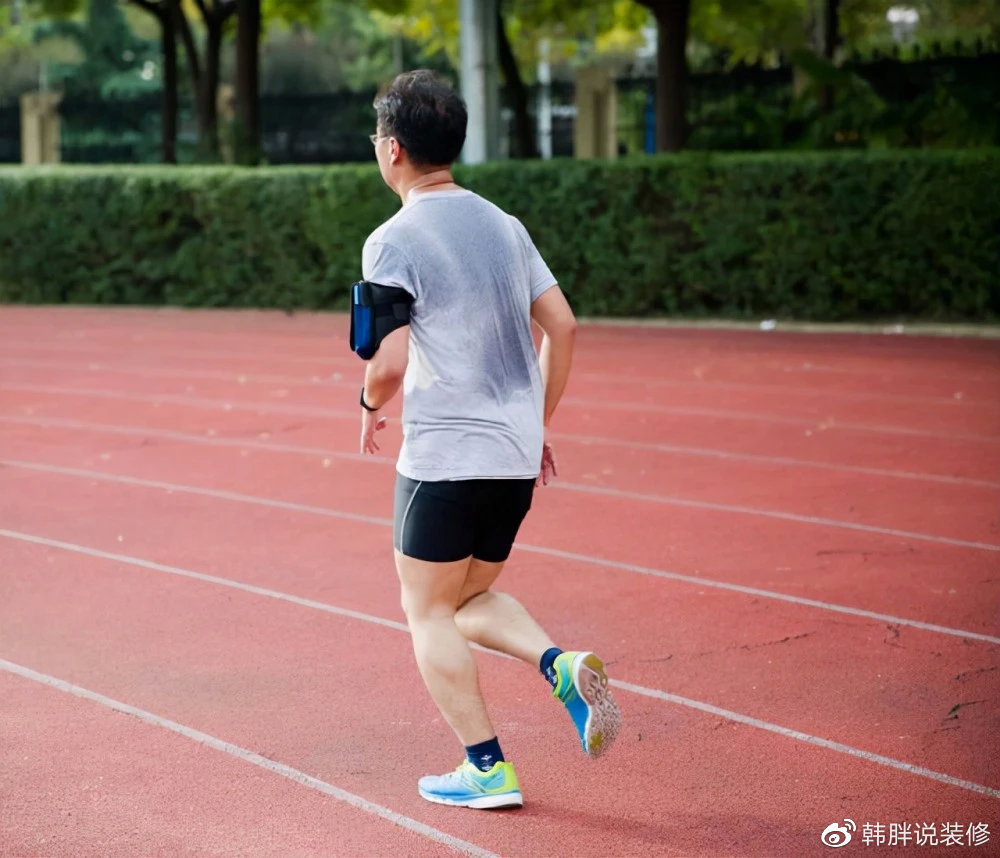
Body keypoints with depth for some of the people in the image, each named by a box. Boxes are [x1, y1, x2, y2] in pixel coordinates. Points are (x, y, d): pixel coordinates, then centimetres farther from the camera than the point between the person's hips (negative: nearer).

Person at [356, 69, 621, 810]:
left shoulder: (394, 242, -12)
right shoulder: (504, 226, 10)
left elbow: (390, 364, -17)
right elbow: (562, 325, 10)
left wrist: (371, 406, 5)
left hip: (446, 456, -7)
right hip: (516, 453, 7)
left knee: (428, 610, 8)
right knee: (471, 598, 21)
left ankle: (487, 770, 6)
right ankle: (562, 665, -4)